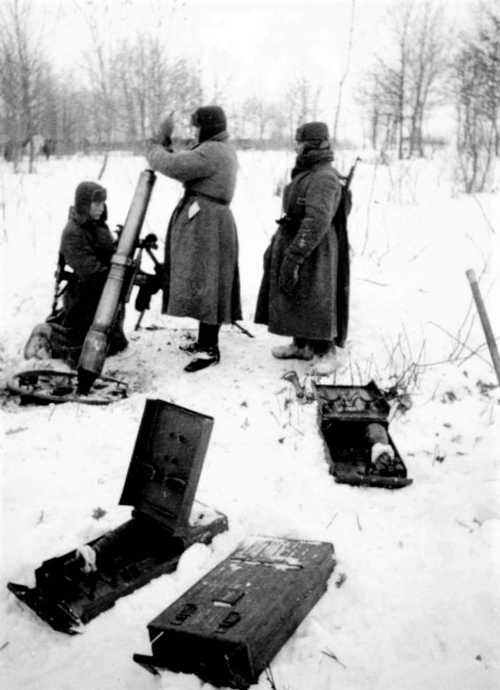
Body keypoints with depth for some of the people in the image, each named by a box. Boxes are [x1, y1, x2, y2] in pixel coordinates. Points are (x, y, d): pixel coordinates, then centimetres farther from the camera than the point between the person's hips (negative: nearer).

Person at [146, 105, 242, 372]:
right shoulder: (224, 149, 16)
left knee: (203, 284, -9)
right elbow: (186, 168, 19)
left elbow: (172, 166, -21)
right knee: (201, 284, 14)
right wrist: (166, 145, 9)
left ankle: (210, 349, -5)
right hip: (204, 219, 11)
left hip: (205, 221, -11)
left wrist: (154, 149, -2)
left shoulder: (210, 152, -17)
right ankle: (206, 341, 23)